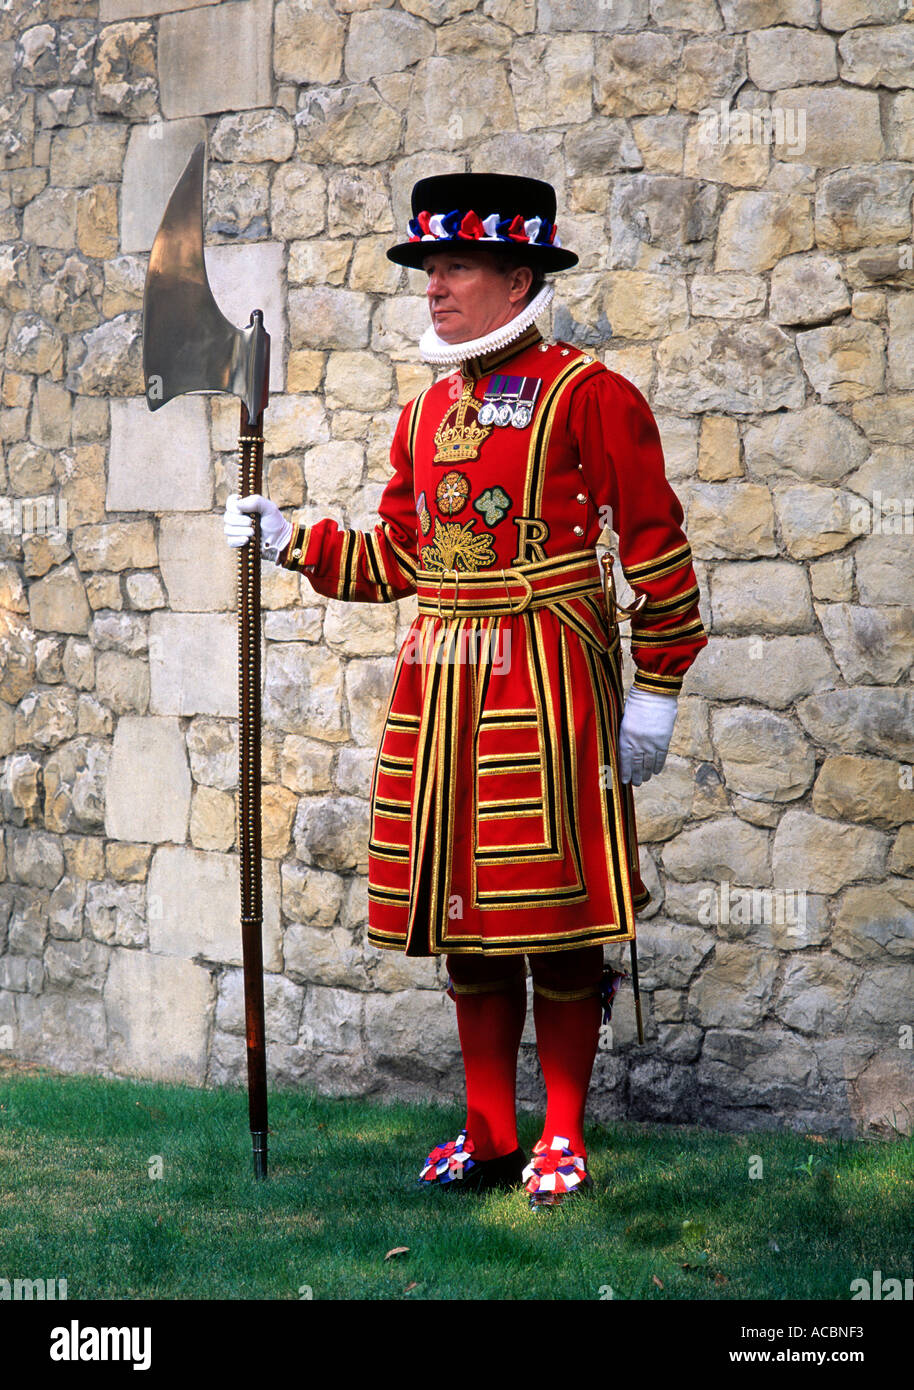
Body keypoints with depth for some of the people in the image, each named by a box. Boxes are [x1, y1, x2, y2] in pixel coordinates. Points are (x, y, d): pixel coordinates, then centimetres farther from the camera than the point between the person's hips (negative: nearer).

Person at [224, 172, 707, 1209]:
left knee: (558, 918, 0)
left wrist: (656, 693, -9)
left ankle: (563, 1139, 11)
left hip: (550, 679, -6)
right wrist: (290, 539, 6)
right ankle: (488, 1135, 19)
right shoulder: (426, 412, 13)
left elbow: (657, 548, -7)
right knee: (464, 917, 9)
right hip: (439, 681, 6)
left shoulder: (588, 395, -7)